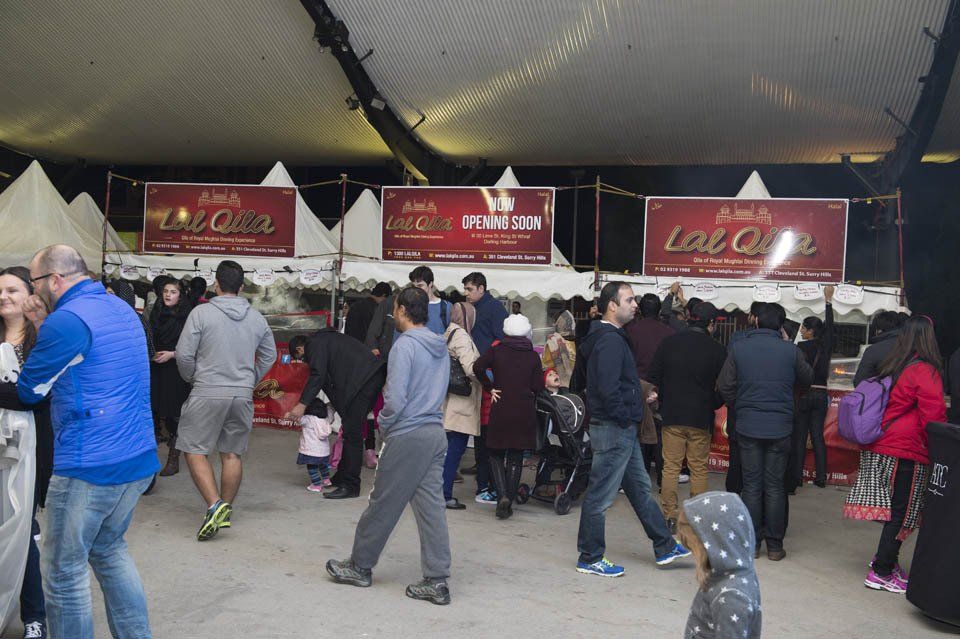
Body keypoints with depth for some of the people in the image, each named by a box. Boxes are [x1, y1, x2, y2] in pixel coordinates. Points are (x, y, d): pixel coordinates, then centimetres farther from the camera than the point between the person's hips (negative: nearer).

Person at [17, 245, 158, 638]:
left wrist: (41, 327, 12)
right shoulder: (122, 309, 12)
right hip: (139, 459, 9)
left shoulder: (67, 320, -15)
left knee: (64, 571, 6)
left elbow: (27, 392, -4)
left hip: (89, 466, -9)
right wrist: (44, 327, 13)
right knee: (109, 549, 24)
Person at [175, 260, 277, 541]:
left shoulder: (201, 312, -8)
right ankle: (225, 512, 19)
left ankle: (214, 505, -11)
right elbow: (270, 355, 15)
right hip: (243, 395, 4)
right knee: (233, 454, 12)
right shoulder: (257, 318, 6)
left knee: (194, 450, 4)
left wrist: (192, 378, 11)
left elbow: (184, 354, -7)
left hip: (207, 393, -4)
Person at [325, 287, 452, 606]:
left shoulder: (405, 345, -12)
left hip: (407, 436, -7)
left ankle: (360, 566, 23)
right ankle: (437, 581, 8)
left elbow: (395, 399, -18)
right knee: (432, 507, 7)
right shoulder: (441, 348, 12)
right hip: (437, 435, 7)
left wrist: (383, 426, 1)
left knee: (382, 505, 7)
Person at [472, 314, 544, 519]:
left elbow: (478, 367, -16)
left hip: (500, 411, -1)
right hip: (525, 413, 1)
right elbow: (538, 387, -4)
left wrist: (489, 388, -5)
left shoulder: (496, 350, -1)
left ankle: (502, 495, -7)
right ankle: (508, 502, 9)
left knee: (496, 454, 12)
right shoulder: (533, 356, 1)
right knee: (516, 458, 9)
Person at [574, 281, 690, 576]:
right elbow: (608, 389, -27)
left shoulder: (610, 337, 13)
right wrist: (624, 417, -17)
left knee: (640, 488, 18)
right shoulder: (610, 341, -20)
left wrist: (637, 398, 16)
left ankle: (665, 547, 30)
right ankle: (590, 559, 12)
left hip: (622, 430, 11)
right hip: (614, 429, -11)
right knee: (600, 495, 0)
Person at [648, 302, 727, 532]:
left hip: (672, 416, 2)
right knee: (699, 469, 8)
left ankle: (669, 517, 6)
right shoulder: (717, 350, -6)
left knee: (670, 467, 6)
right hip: (701, 418, -1)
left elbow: (654, 376, 4)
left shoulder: (669, 342, 0)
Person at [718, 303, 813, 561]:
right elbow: (807, 379, 11)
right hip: (780, 428, 0)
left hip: (748, 426, 0)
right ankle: (774, 545, 13)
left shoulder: (738, 348, -5)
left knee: (751, 485, 8)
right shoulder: (790, 350, -6)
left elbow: (725, 386, -4)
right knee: (775, 486, 8)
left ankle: (751, 543, 12)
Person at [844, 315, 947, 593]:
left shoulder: (890, 368, 9)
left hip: (876, 450, 7)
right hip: (906, 454, -7)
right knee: (902, 514, 3)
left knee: (894, 510, 18)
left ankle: (885, 559, 25)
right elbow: (934, 417, -16)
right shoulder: (925, 372, -13)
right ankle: (881, 573, 9)